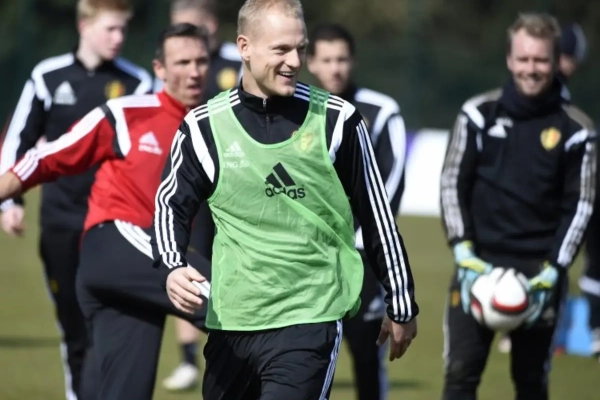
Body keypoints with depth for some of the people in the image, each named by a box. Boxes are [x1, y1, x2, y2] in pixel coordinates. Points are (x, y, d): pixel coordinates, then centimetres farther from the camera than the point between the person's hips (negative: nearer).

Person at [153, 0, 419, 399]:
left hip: (311, 319, -3)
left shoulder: (337, 120, -2)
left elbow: (377, 216, 6)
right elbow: (173, 205, 12)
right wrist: (173, 268, -8)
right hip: (231, 322, 3)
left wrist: (401, 305, 11)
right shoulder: (205, 127, 0)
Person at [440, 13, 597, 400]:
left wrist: (552, 272, -8)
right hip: (478, 265, 0)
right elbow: (452, 184, 3)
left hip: (539, 272, 0)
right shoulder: (479, 114, 0)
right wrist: (464, 253, -7)